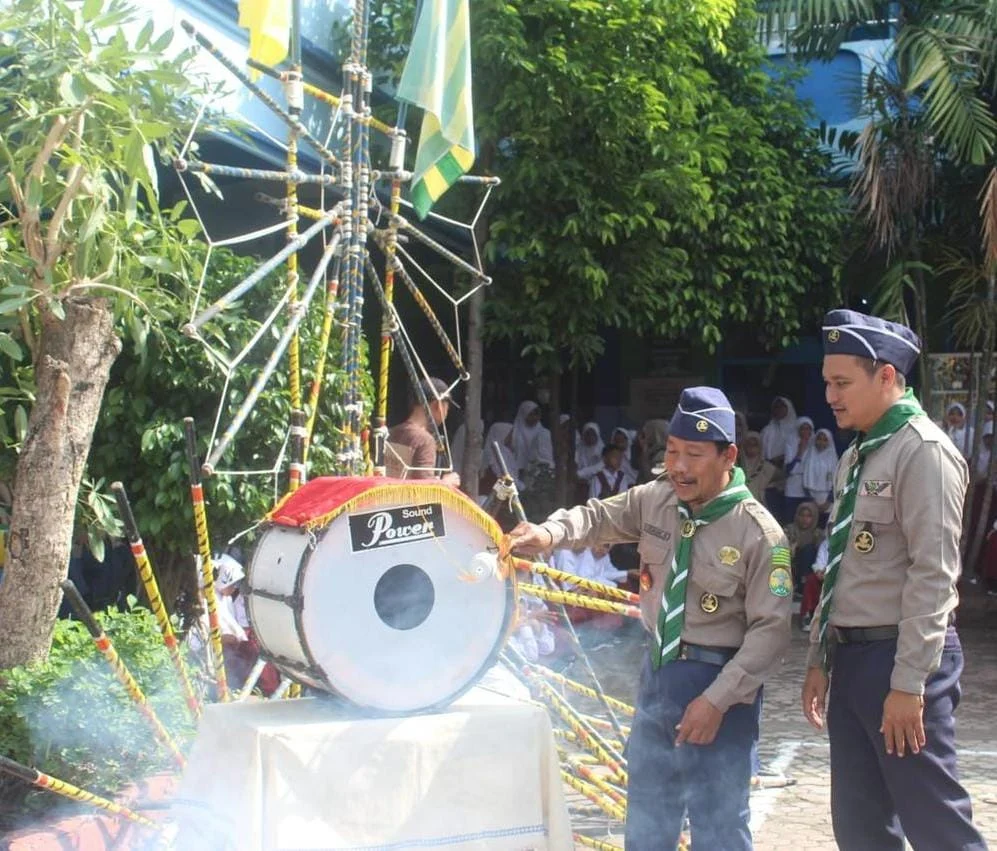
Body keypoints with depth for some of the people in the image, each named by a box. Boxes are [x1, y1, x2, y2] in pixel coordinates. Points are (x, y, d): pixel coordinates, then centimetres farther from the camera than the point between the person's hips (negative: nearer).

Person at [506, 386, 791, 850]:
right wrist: (551, 532, -26)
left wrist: (717, 699, -21)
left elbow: (770, 628, -18)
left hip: (717, 680, -6)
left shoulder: (758, 532, -18)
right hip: (658, 670, 6)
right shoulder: (655, 499, 0)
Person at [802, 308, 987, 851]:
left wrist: (908, 684, -20)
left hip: (901, 659, -9)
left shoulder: (924, 451, -12)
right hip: (849, 657, 9)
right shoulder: (856, 457, 15)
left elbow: (933, 576, -18)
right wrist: (819, 659, 18)